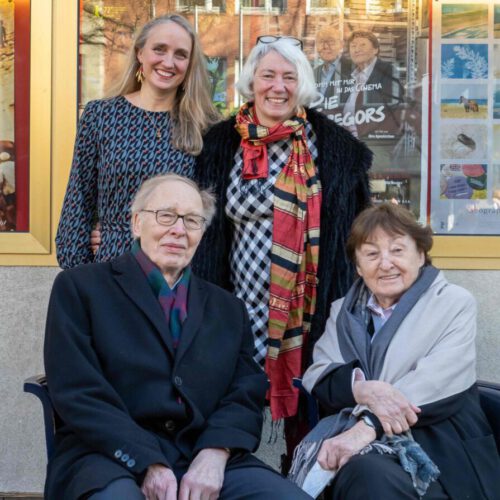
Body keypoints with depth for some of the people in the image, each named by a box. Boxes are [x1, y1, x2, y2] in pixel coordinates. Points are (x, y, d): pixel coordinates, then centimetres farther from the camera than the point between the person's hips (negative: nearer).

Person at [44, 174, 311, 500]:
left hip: (205, 457, 4)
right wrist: (148, 463, -16)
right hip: (112, 457, -4)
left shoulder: (228, 308, 19)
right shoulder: (80, 287, 6)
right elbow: (78, 391, -5)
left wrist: (214, 455, -13)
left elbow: (246, 393, 8)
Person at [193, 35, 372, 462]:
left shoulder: (331, 145, 2)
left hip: (309, 304, 0)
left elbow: (355, 227, 5)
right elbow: (201, 223, 9)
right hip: (241, 301, 1)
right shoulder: (221, 143, 4)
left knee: (304, 409, 7)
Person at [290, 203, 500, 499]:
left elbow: (437, 382, -11)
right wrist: (363, 389, -19)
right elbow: (317, 377, 4)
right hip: (373, 451, 3)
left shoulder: (455, 303, 5)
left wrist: (369, 426, -23)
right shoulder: (343, 311, 17)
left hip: (441, 449, -2)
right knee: (367, 474, -34)